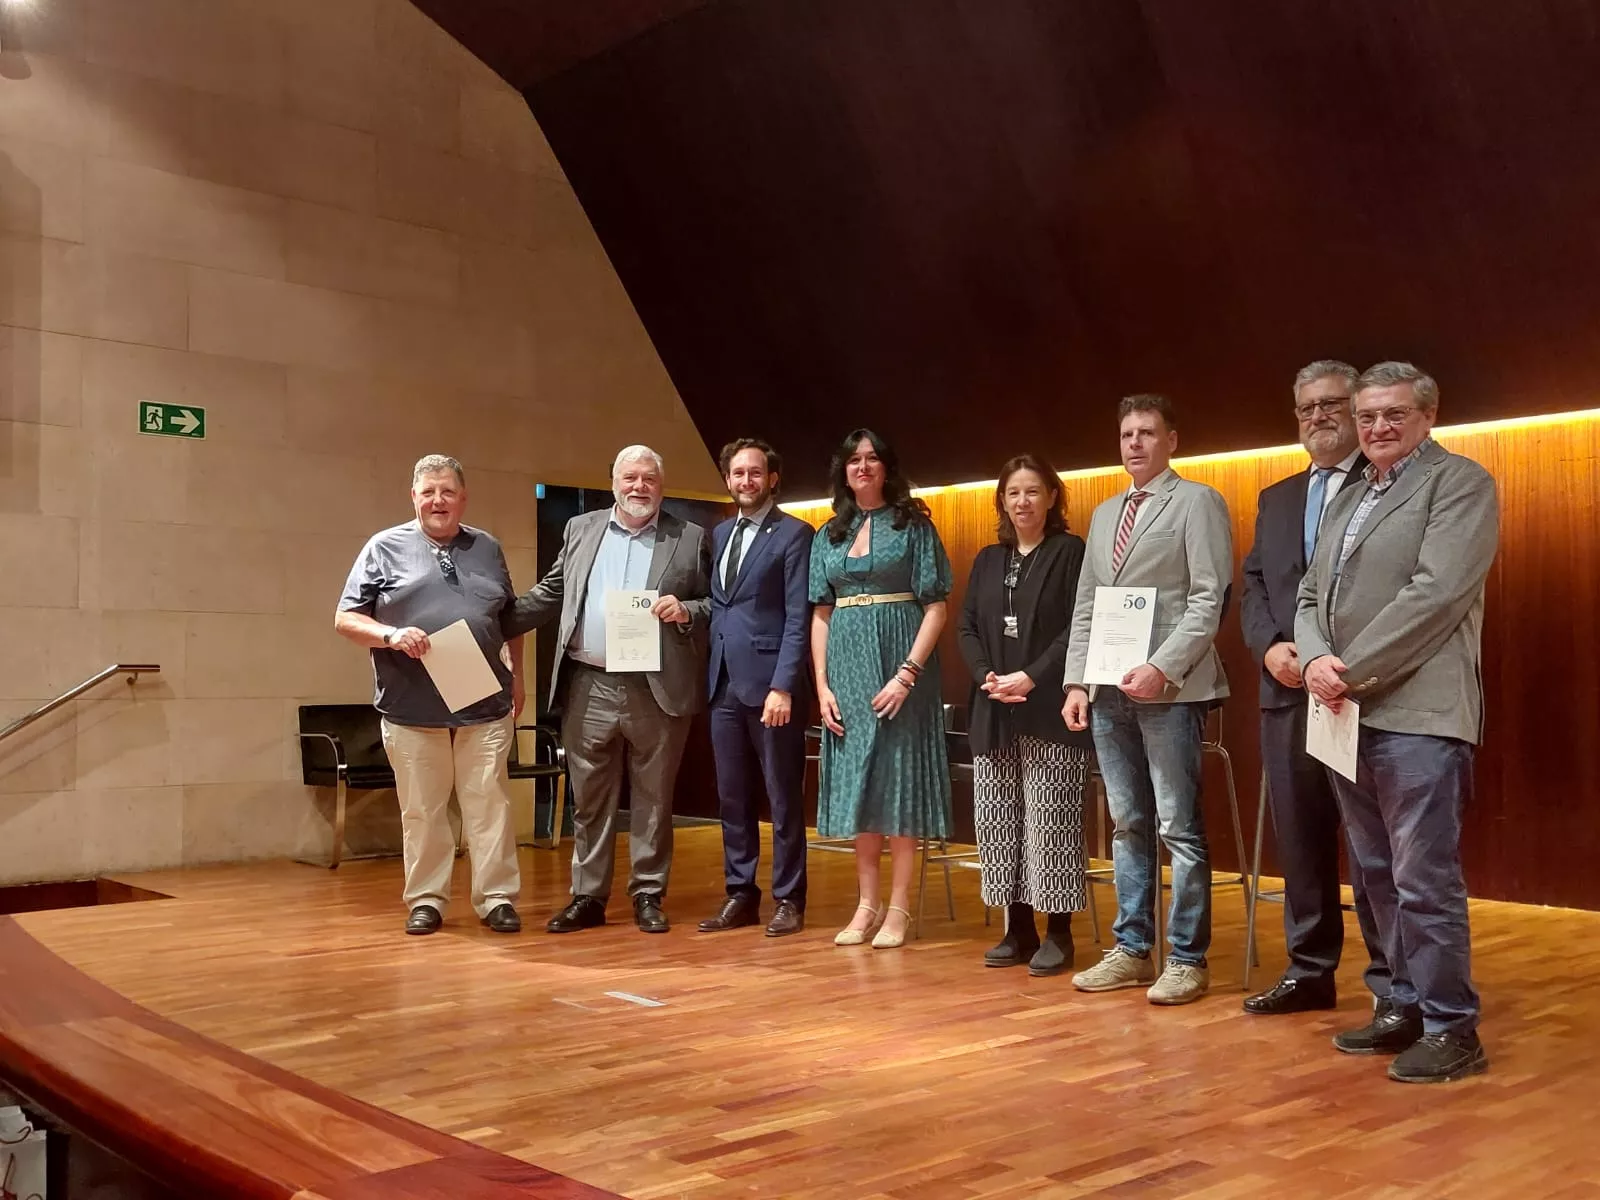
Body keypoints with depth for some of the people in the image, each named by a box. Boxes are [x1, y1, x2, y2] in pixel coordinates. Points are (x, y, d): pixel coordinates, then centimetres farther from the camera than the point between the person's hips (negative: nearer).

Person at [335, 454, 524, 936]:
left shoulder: (487, 548, 14)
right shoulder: (385, 547, 4)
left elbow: (510, 619, 21)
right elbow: (345, 619, 2)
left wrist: (517, 676, 16)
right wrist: (391, 635, -15)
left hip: (485, 705, 2)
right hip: (412, 708, -1)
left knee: (490, 804, 3)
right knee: (421, 810, 6)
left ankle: (497, 898, 10)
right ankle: (426, 900, 18)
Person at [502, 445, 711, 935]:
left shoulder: (691, 538, 4)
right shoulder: (580, 529, 12)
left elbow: (716, 605, 4)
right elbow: (549, 594, 16)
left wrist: (685, 610, -15)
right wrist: (495, 625, 8)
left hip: (657, 690, -2)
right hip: (588, 688, 2)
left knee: (652, 799, 7)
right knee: (589, 800, 9)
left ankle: (648, 895, 18)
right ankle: (587, 897, 19)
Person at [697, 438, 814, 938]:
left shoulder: (794, 534, -4)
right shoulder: (718, 534, 16)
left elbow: (799, 617, -10)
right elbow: (715, 607, 17)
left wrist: (783, 686, -17)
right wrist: (708, 673, 6)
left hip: (769, 682, -6)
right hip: (724, 682, 6)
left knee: (783, 796, 2)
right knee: (732, 795, 11)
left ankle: (788, 899, 11)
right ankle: (740, 894, 20)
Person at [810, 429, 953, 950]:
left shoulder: (913, 525, 0)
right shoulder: (829, 535, 12)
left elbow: (935, 606, -6)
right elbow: (821, 614, 10)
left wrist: (908, 672, -16)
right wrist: (822, 685, 1)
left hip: (899, 663, -4)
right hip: (847, 666, 4)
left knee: (899, 779, -2)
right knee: (858, 783, 7)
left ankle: (898, 910, 5)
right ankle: (867, 905, 14)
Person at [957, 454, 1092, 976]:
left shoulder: (1071, 552, 0)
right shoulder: (988, 559, 17)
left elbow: (1080, 628, -9)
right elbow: (967, 627, 12)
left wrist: (1033, 677, -16)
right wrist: (986, 677, -5)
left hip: (1049, 712, -5)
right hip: (993, 713, 6)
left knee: (1050, 822, -4)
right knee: (999, 821, 6)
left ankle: (1058, 933, 4)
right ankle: (1018, 930, 14)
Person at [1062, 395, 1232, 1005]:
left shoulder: (1196, 502, 0)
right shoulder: (1105, 514, 20)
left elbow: (1208, 600, -9)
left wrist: (1162, 668, -18)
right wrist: (1077, 681, 8)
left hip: (1168, 687, -6)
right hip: (1110, 691, 7)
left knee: (1179, 828, -3)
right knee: (1127, 825, 11)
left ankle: (1187, 960, 5)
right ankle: (1131, 949, 19)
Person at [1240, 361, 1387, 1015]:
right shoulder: (1276, 498, 20)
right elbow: (1252, 586, 15)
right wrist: (1269, 646, -3)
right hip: (1288, 691, 6)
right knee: (1299, 837, 10)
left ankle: (1391, 982, 9)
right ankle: (1310, 971, 20)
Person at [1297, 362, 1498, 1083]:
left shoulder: (1459, 483, -3)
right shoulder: (1346, 501, 21)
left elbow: (1436, 592, -15)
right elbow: (1311, 595, 16)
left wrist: (1352, 670, -14)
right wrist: (1316, 660, -5)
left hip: (1416, 716, -8)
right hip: (1348, 714, 8)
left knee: (1424, 880, -6)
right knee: (1377, 875, 14)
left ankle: (1452, 1028, 5)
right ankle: (1405, 1005, 25)